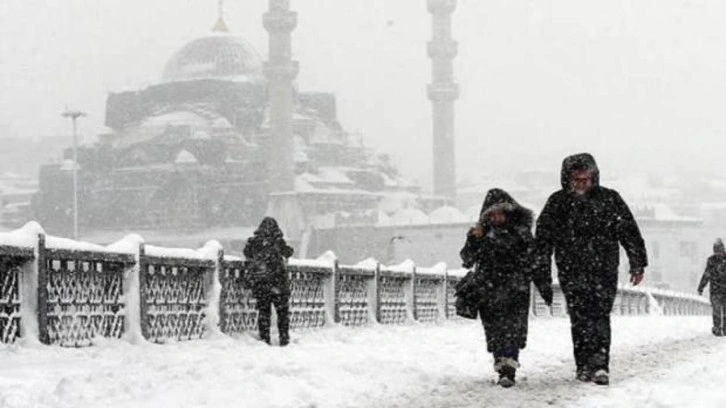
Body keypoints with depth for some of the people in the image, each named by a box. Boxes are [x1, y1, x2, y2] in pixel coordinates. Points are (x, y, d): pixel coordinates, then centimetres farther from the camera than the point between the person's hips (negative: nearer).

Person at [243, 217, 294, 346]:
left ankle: (264, 339, 8)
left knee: (263, 311, 10)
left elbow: (247, 254, 14)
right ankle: (284, 338, 6)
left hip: (260, 283, 2)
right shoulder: (278, 242, -6)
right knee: (283, 311, 8)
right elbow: (288, 252, 7)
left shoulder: (253, 242, 0)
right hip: (277, 281, -2)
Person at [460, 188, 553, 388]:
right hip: (488, 292, 2)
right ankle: (502, 367, 14)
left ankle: (508, 370, -21)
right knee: (494, 331, 4)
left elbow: (535, 261, 7)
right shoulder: (483, 234, 6)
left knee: (513, 328, -14)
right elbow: (467, 260, 1)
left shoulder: (521, 232, 3)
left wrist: (545, 287, 7)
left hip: (515, 290, -2)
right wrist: (473, 241, -17)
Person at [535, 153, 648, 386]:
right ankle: (586, 365, 4)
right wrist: (542, 270, 2)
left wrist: (638, 264, 4)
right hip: (572, 272, 1)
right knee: (580, 318, -1)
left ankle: (598, 365, -14)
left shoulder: (610, 199, 4)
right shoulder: (558, 203, 5)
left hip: (604, 270, -1)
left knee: (600, 315, -10)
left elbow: (629, 233, 7)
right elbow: (543, 238, 7)